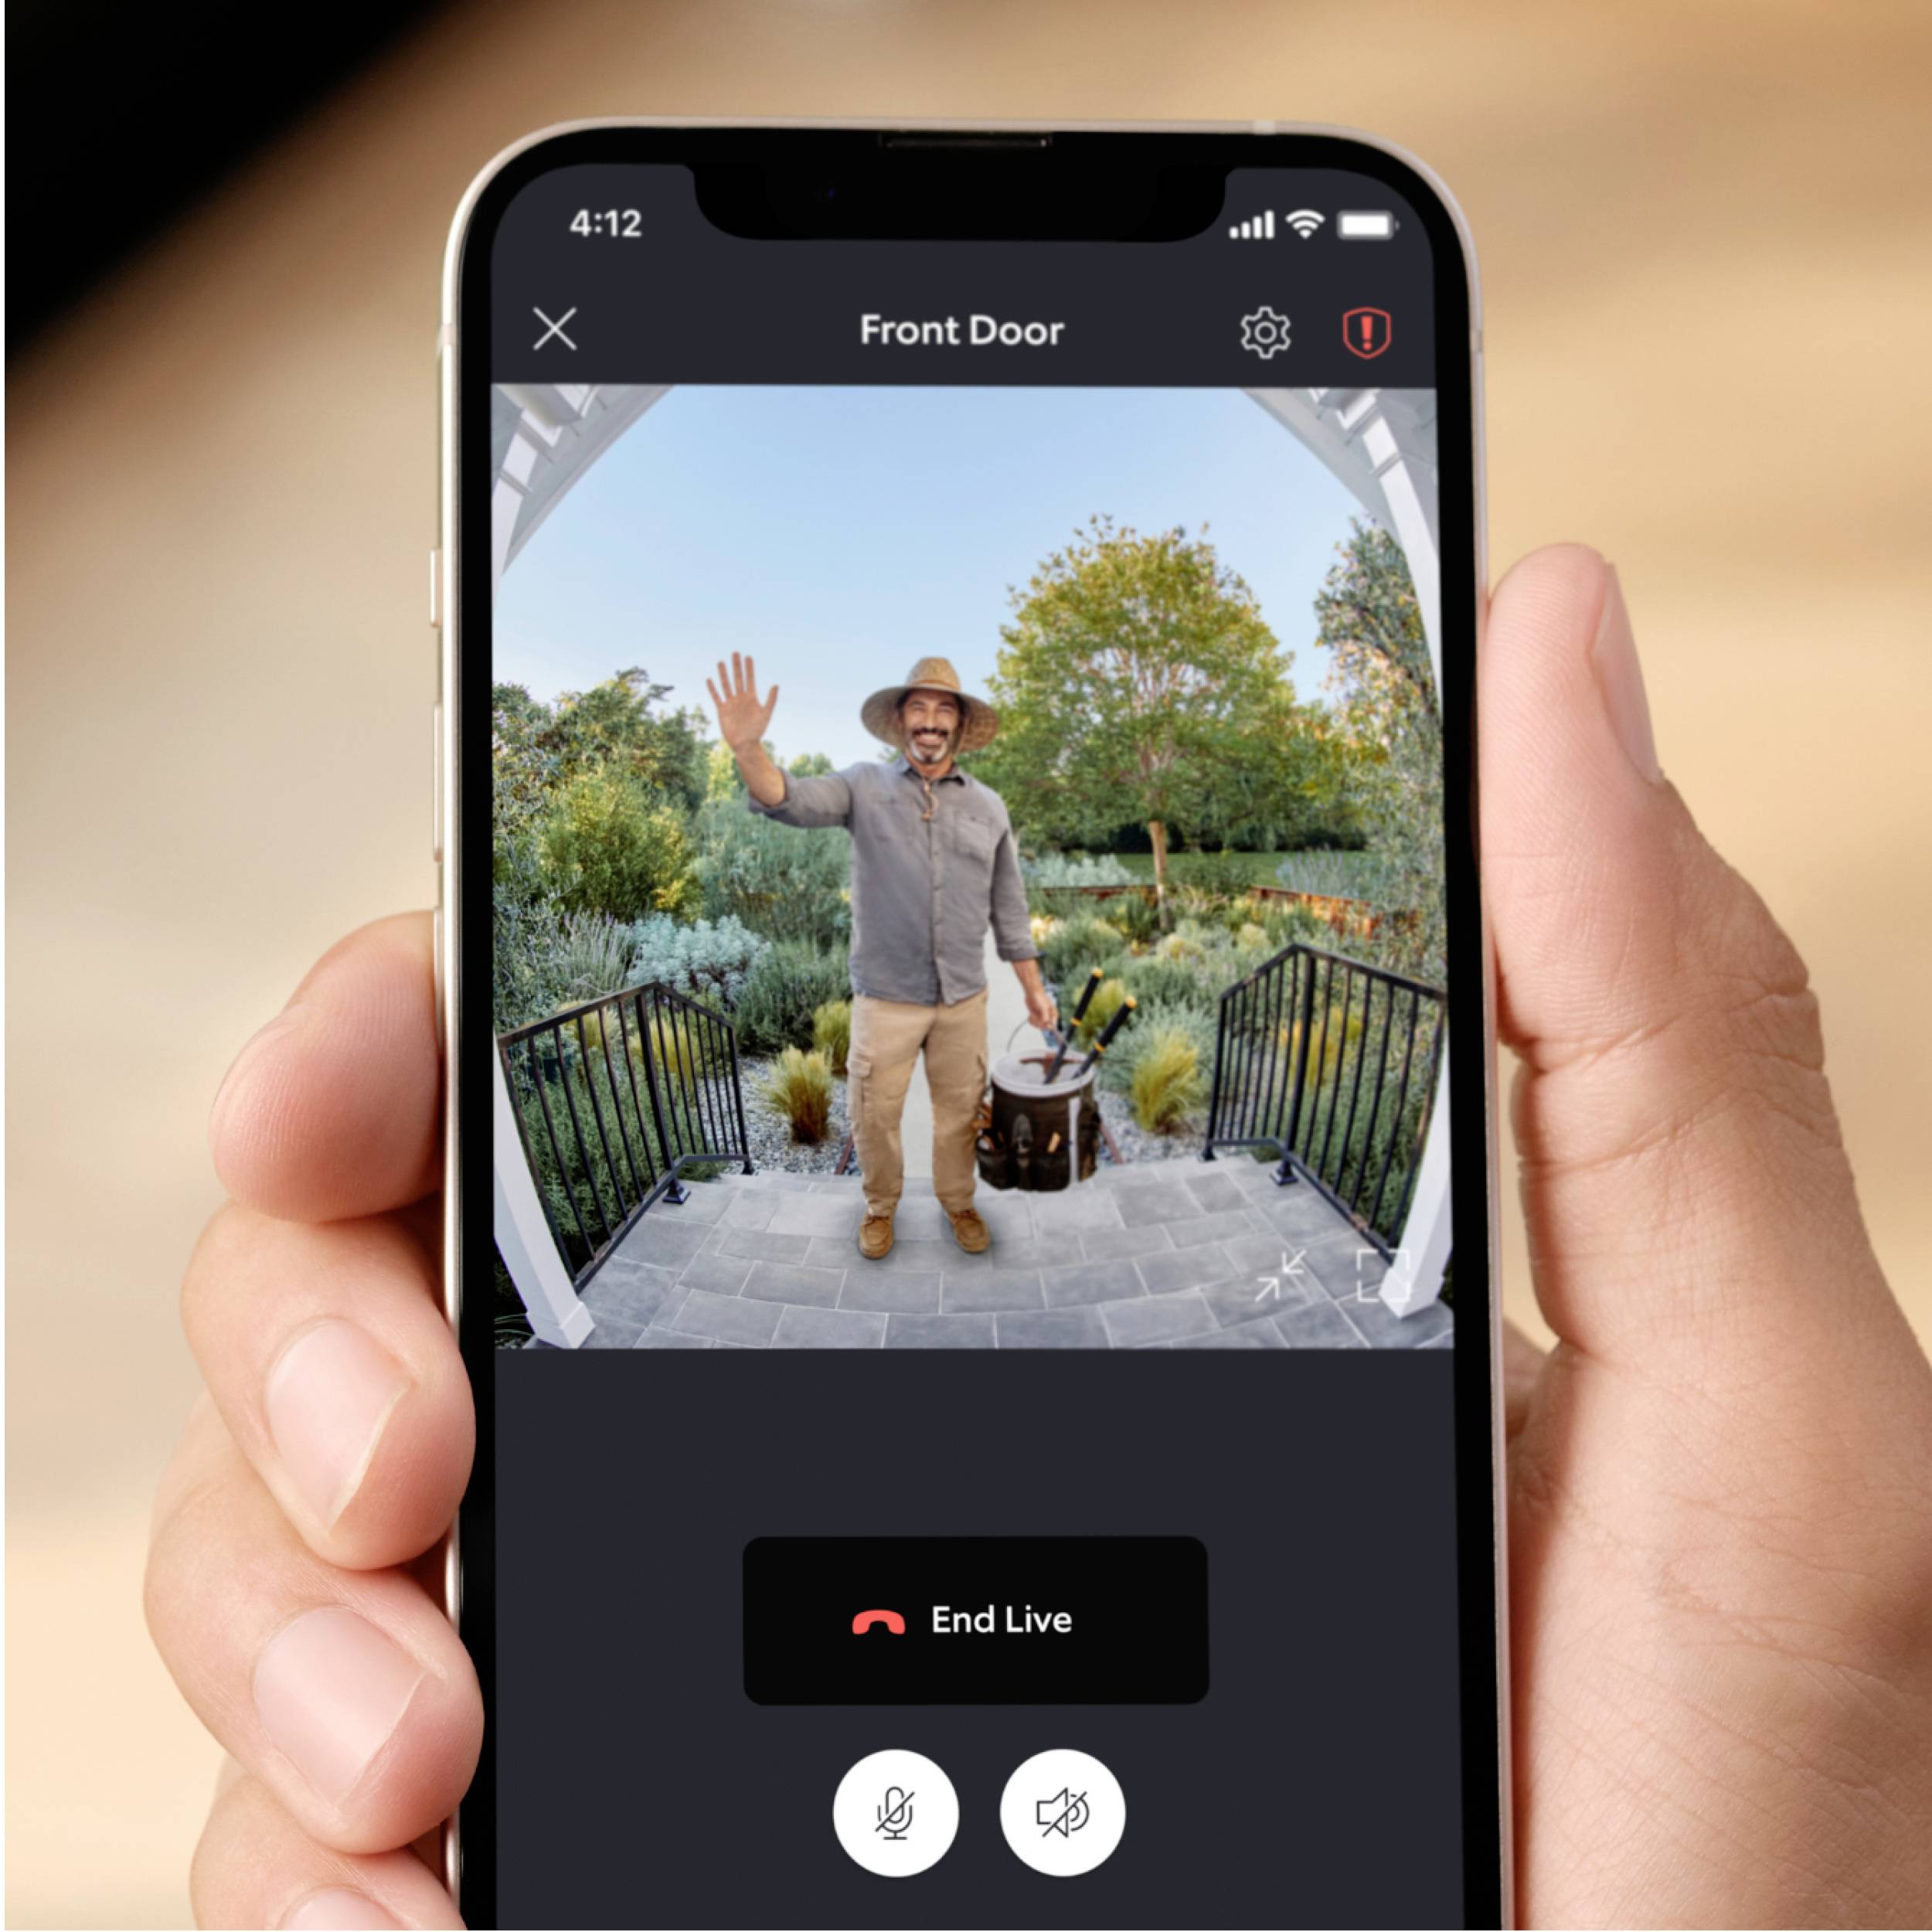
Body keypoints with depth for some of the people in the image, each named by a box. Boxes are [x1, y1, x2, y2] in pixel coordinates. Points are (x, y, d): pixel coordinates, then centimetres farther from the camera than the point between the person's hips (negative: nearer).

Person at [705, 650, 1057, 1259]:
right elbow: (790, 801, -21)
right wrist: (748, 749, -41)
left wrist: (1034, 988, 9)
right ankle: (880, 1206, 34)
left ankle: (958, 1202, 38)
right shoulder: (865, 788, -3)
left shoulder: (988, 808, 4)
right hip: (885, 997, -2)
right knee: (874, 1114, 9)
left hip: (963, 999, 2)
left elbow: (1008, 906, 10)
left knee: (961, 1110, 15)